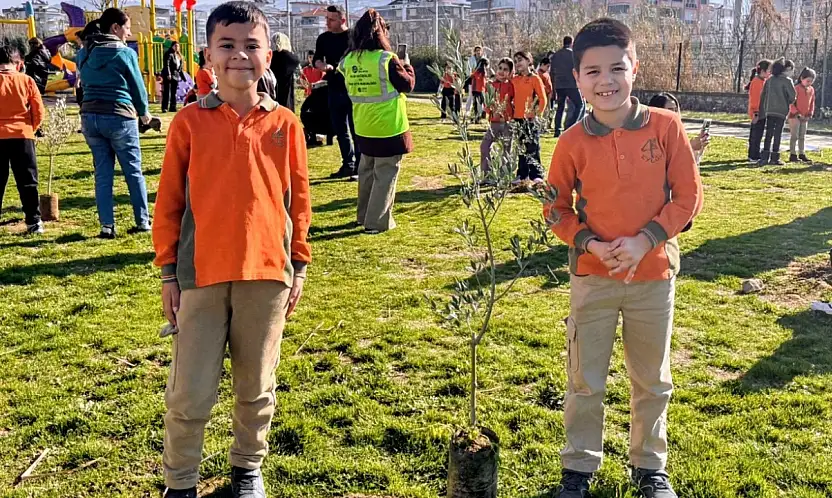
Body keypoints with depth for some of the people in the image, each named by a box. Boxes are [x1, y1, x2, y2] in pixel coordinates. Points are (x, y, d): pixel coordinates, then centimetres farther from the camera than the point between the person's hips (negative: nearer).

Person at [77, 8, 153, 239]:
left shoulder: (84, 53, 9)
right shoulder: (125, 53, -6)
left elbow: (85, 82, 15)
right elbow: (138, 86, 0)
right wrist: (144, 112, 15)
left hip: (89, 116, 5)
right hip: (119, 117, -5)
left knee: (103, 172, 9)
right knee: (134, 171, 7)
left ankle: (107, 225, 6)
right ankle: (142, 221, 13)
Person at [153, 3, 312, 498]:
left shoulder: (285, 123, 1)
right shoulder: (189, 122, -1)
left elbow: (299, 200, 7)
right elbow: (169, 202, 3)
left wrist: (299, 266, 8)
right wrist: (169, 272, 3)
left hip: (267, 275, 1)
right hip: (201, 275, -1)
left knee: (257, 388, 15)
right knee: (190, 395, 5)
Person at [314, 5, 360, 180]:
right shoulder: (323, 38, 8)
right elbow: (317, 60, 4)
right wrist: (322, 65, -17)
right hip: (335, 90, 5)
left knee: (356, 130, -2)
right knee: (340, 130, 10)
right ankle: (348, 165, 21)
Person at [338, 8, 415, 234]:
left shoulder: (348, 61, -1)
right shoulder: (386, 59, -17)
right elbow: (407, 85, -7)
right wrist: (407, 66, 11)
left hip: (363, 128, 6)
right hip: (389, 128, -6)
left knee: (367, 172, 19)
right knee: (385, 175, 2)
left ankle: (364, 216, 29)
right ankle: (377, 222, 3)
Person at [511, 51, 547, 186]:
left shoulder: (535, 79, -5)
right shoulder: (515, 80, 10)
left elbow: (543, 99, -6)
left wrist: (538, 114, -10)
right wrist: (513, 111, 8)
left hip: (530, 119, -5)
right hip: (518, 118, 5)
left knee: (532, 149, -4)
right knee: (521, 149, 10)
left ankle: (537, 175, 1)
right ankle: (522, 176, 16)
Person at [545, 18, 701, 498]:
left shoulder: (666, 126, -9)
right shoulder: (573, 143, -8)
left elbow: (688, 196, -5)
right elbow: (557, 207, 2)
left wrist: (646, 240, -16)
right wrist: (588, 243, -14)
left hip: (654, 274, 1)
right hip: (592, 277, 0)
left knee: (653, 381, 16)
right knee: (586, 382, 10)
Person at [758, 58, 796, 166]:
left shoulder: (770, 80, 9)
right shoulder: (787, 80, -9)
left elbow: (763, 95, 9)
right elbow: (793, 96, -11)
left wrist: (762, 111, 12)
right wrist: (787, 103, 11)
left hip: (769, 111, 5)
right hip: (781, 111, -5)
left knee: (769, 134, 8)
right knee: (777, 134, 2)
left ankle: (764, 157, 5)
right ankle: (774, 158, 5)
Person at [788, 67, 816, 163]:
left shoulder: (811, 90, 7)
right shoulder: (796, 88, -13)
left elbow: (812, 103, 14)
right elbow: (791, 103, -15)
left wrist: (810, 114, 2)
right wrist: (797, 114, -18)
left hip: (805, 117, 6)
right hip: (795, 116, -6)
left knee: (802, 136, 10)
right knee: (794, 136, -4)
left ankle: (802, 154, 16)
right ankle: (793, 155, -1)